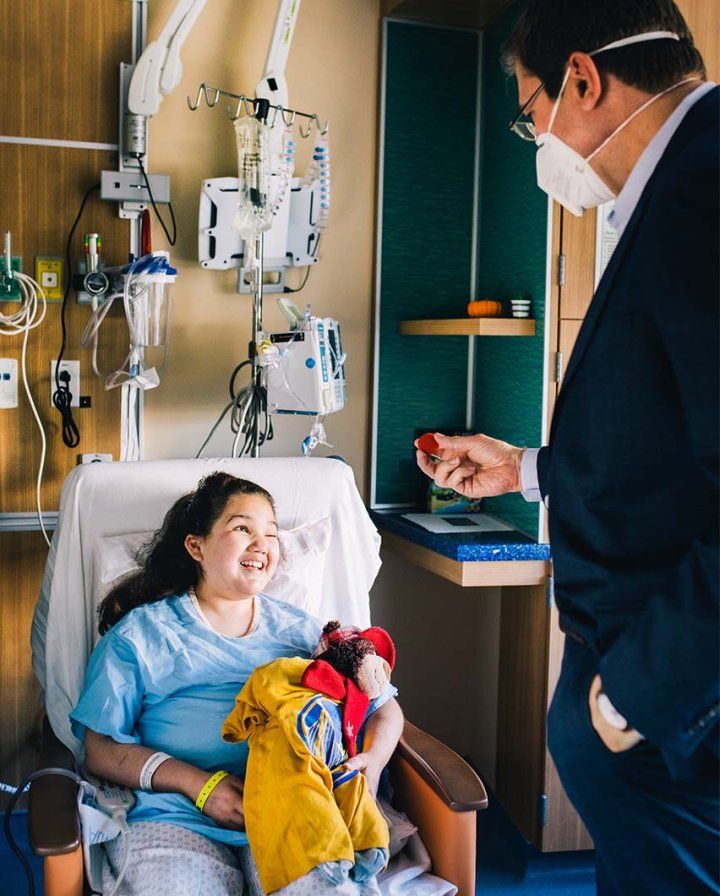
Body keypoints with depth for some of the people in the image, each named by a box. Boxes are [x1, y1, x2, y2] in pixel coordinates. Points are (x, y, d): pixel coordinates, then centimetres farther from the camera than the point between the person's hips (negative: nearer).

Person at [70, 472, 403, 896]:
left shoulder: (300, 629, 23)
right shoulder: (141, 632, 14)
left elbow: (384, 705, 23)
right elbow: (100, 747, 6)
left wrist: (372, 760, -1)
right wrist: (198, 784, -10)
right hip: (175, 817, -1)